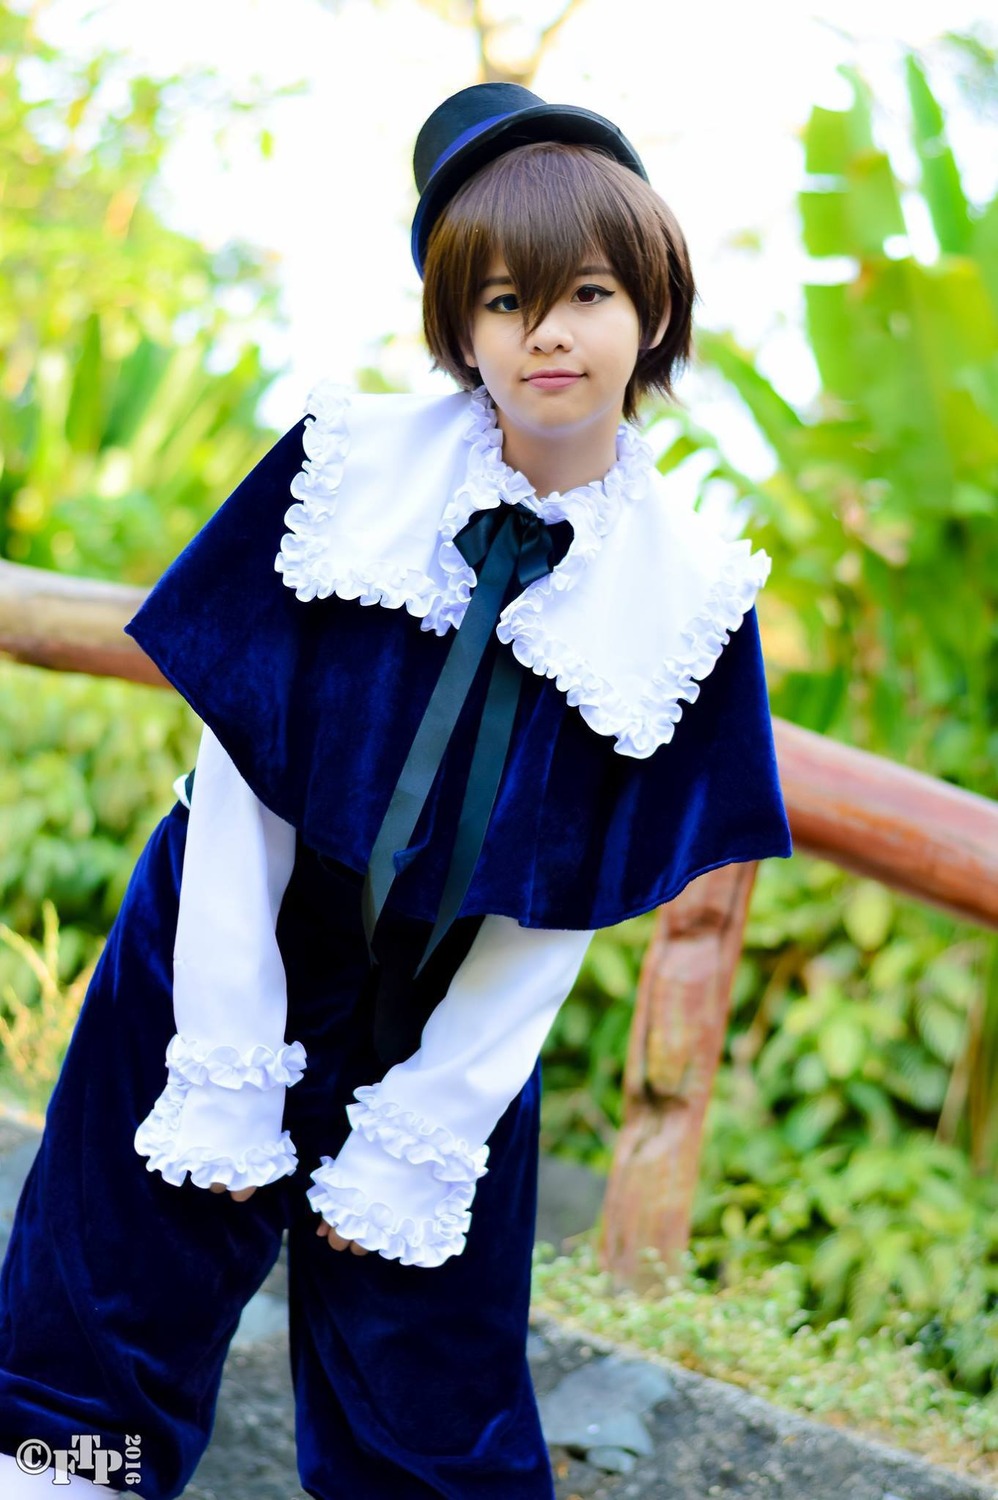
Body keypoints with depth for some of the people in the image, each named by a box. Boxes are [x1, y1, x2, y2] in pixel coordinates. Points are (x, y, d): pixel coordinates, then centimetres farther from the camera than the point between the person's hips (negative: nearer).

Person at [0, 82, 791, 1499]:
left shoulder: (685, 595, -10)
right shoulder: (347, 472, -12)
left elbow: (567, 907, -8)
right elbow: (238, 778, -12)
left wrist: (410, 1149, -8)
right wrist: (228, 1086, -13)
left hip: (446, 1032, 1)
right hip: (222, 974, 0)